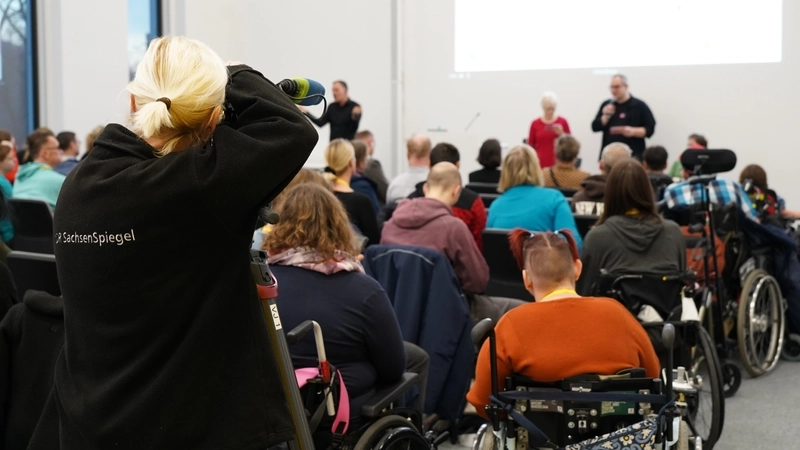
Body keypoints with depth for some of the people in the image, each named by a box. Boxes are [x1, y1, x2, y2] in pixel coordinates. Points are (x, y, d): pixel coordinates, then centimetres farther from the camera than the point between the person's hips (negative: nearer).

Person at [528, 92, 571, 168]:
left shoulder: (562, 122, 5)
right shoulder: (535, 124, 6)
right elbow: (531, 146, 10)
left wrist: (561, 133, -9)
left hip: (558, 164, 0)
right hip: (541, 164, 0)